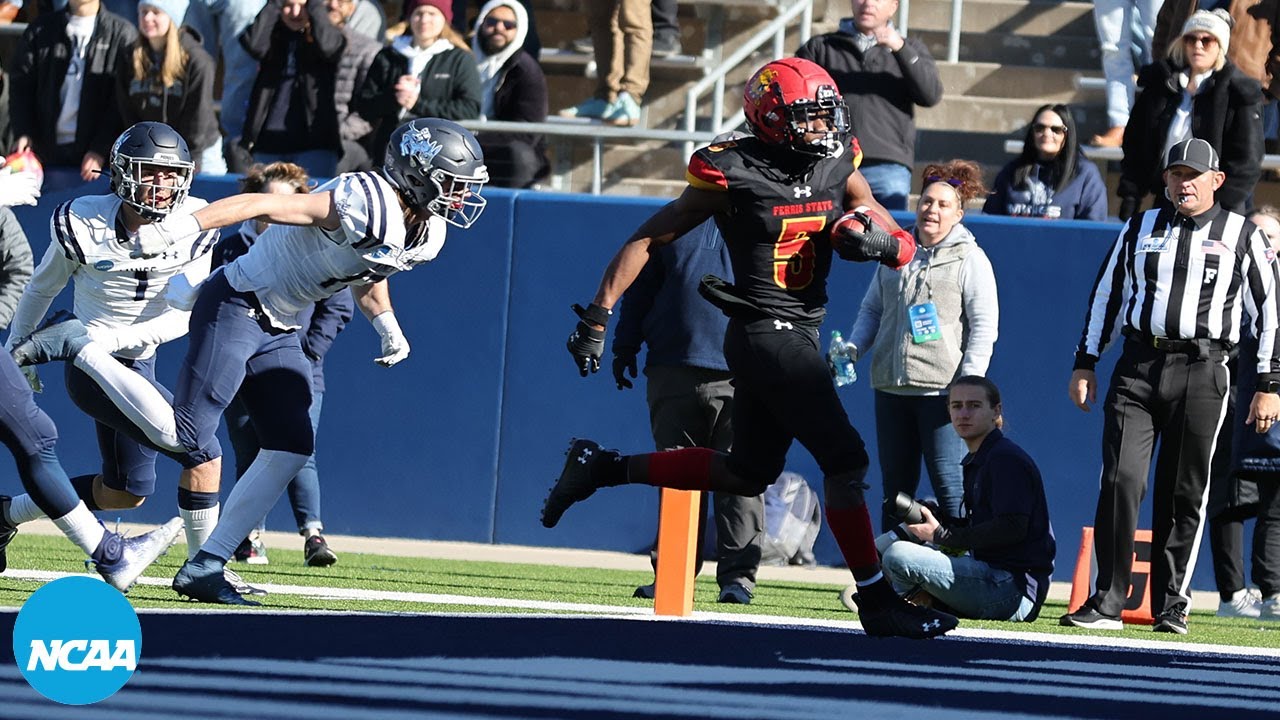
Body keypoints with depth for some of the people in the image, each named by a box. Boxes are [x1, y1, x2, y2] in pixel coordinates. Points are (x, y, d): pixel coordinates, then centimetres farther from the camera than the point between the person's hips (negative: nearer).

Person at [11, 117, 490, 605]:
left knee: (291, 449, 2)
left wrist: (386, 325, 9)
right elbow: (263, 203, -27)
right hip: (236, 306, -10)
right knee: (183, 436, -14)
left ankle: (204, 569, 6)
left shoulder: (427, 235, 6)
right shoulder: (364, 206, -24)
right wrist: (180, 228, -34)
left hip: (277, 330, 10)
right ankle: (78, 346, -1)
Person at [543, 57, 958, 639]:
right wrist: (598, 315, -10)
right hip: (769, 334, -8)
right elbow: (646, 241, -6)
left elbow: (905, 249, 9)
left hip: (798, 336, 8)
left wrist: (878, 241, -15)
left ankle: (602, 467, 28)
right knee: (844, 459, -9)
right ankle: (876, 600, 0)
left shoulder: (836, 169, 6)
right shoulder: (735, 175, -12)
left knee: (748, 474, 17)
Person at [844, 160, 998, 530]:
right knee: (895, 486, 9)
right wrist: (852, 348, 5)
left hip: (940, 389, -5)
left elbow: (985, 326, -5)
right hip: (891, 388, 6)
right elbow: (871, 310, 23)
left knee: (950, 485, -9)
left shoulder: (970, 259, 0)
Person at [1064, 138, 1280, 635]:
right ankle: (1107, 604, -7)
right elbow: (1106, 295, 19)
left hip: (1201, 373, -2)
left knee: (1184, 495, 0)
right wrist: (1084, 364, 13)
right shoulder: (1141, 229, 13)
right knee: (1120, 480, -10)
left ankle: (1171, 606, 10)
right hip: (1138, 368, 2)